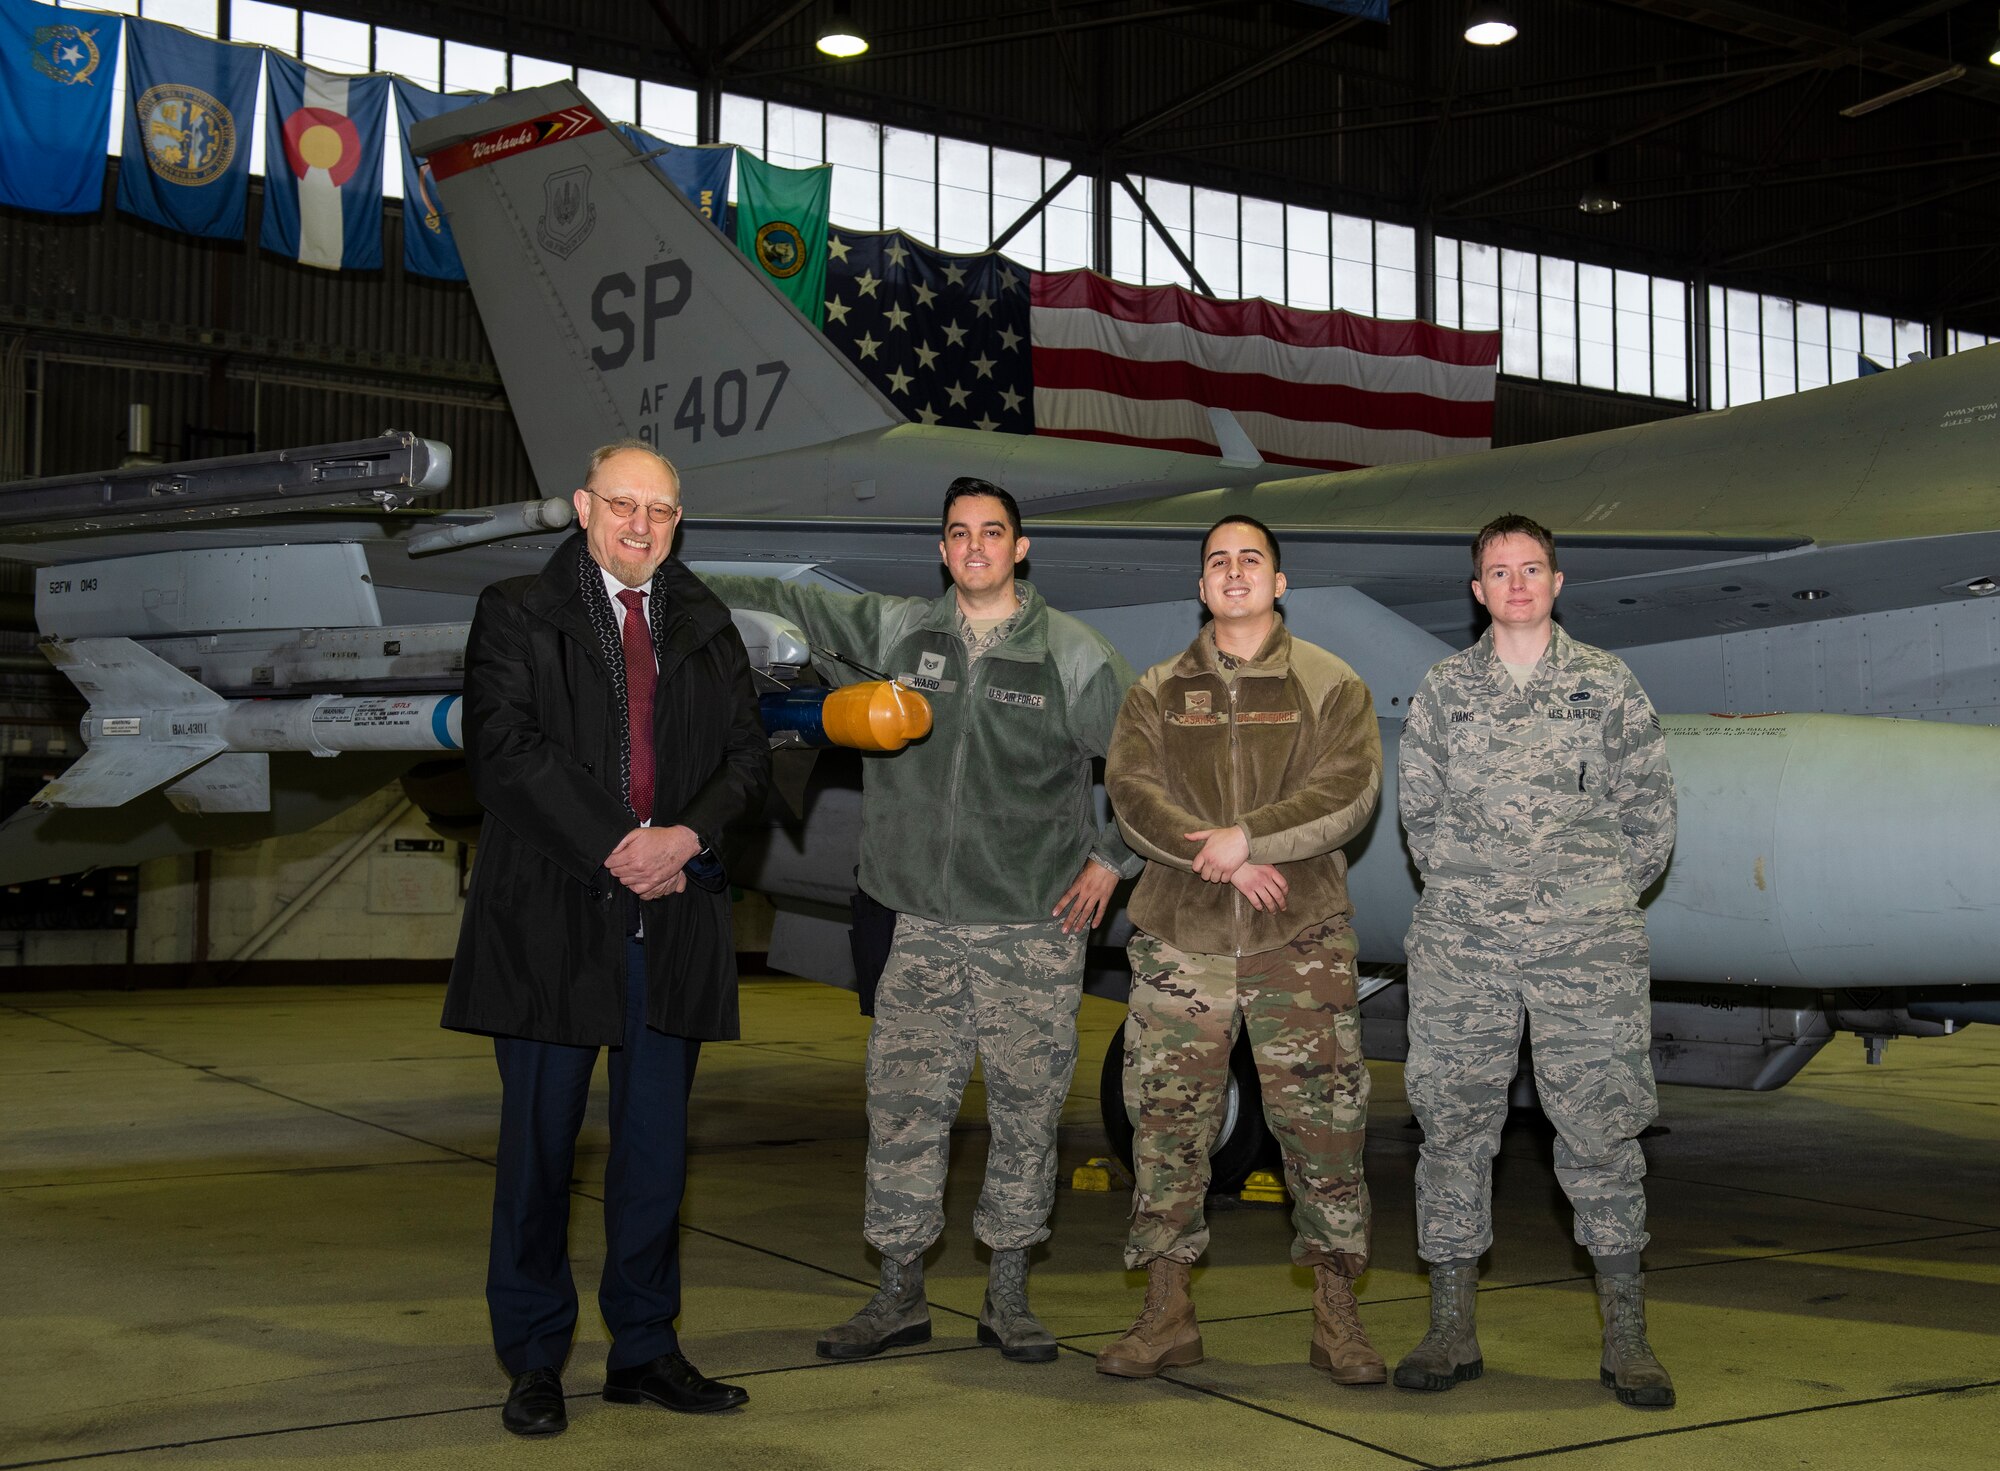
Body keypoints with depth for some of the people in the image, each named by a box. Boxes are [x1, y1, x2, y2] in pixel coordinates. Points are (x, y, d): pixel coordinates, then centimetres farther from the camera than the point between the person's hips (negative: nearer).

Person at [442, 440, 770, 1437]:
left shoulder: (706, 627, 14)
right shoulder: (516, 614, 3)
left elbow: (748, 756, 9)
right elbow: (507, 751, -9)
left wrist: (685, 835, -11)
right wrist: (616, 850, -15)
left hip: (674, 916, 4)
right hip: (552, 915, -3)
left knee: (657, 1143, 8)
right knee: (539, 1141, 3)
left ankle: (645, 1349, 19)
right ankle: (533, 1360, 16)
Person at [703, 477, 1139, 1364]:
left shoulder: (1073, 653, 0)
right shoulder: (898, 632, 7)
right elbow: (783, 605, 13)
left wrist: (1112, 858, 3)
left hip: (1037, 931, -2)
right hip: (925, 927, 2)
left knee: (1026, 1109, 3)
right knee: (902, 1103, 2)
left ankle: (1007, 1298, 17)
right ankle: (899, 1296, 14)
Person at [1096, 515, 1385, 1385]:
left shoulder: (1330, 686, 7)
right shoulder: (1156, 692, 12)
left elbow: (1348, 794, -6)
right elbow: (1132, 794, -1)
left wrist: (1247, 836, -17)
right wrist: (1226, 863, -13)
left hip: (1301, 936, -1)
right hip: (1180, 935, 2)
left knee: (1323, 1118, -2)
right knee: (1168, 1119, 3)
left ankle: (1337, 1317, 11)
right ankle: (1166, 1313, 14)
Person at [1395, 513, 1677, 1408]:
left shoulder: (1607, 684, 8)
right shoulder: (1445, 689, 10)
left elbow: (1649, 808, 8)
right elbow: (1419, 807, 11)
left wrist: (1600, 898, 4)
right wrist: (1470, 890, 4)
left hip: (1588, 947, -1)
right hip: (1463, 944, 1)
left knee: (1602, 1127, -1)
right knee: (1454, 1122, 2)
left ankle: (1625, 1336, 8)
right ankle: (1451, 1327, 11)